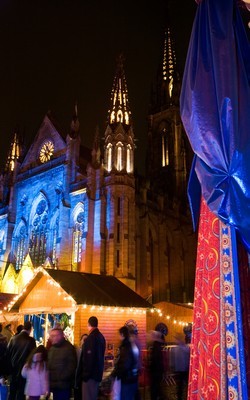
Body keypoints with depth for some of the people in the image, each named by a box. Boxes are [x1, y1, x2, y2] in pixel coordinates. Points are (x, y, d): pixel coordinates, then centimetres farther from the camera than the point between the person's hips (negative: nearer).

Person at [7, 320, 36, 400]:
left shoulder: (13, 338, -5)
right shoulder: (31, 340, -15)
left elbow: (8, 353, 0)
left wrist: (9, 367, 12)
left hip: (13, 370, 4)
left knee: (12, 392, 17)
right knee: (21, 393, 7)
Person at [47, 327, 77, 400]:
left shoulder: (69, 348, -8)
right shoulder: (51, 348, 12)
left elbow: (71, 366, -12)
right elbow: (48, 364, 17)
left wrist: (62, 378, -16)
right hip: (54, 385, 6)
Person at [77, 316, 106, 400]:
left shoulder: (91, 338, -20)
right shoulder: (101, 337, 8)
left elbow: (88, 357, -23)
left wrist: (85, 374, -17)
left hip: (91, 373, -9)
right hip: (98, 372, 9)